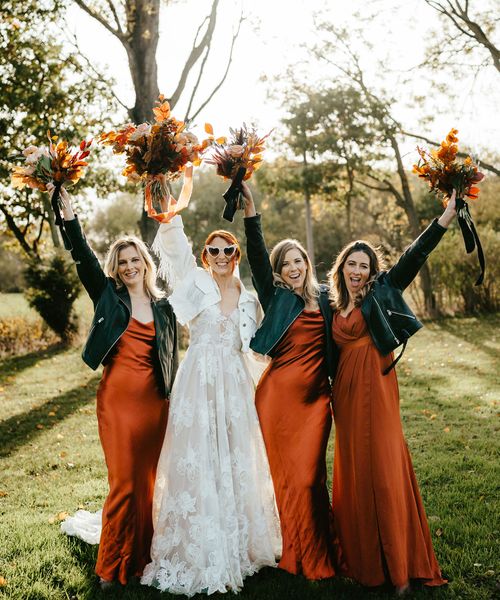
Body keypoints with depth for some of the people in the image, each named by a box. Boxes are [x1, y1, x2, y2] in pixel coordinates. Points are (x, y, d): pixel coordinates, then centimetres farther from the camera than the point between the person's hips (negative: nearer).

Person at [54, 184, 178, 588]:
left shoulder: (163, 307, 11)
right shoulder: (108, 296, 5)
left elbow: (171, 357, 14)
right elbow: (83, 257, -8)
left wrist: (174, 401, 13)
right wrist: (68, 212, -18)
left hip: (156, 399, 3)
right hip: (118, 397, -2)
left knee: (151, 478, 7)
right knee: (124, 481, -3)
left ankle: (146, 557, 21)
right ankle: (113, 567, 10)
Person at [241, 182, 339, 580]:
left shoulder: (323, 297, 10)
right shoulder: (275, 296, 3)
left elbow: (332, 348, 17)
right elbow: (257, 254, -9)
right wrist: (250, 207, -18)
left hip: (316, 398, 1)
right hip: (278, 395, -1)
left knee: (308, 478, -3)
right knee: (284, 476, 5)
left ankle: (318, 561, 13)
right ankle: (293, 556, 20)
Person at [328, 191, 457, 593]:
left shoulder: (382, 291, 0)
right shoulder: (335, 307, 12)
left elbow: (414, 256, -10)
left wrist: (447, 216, -20)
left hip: (376, 389, -4)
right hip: (346, 392, 5)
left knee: (383, 468, -5)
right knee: (353, 472, 9)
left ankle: (398, 566, 7)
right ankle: (362, 561, 21)